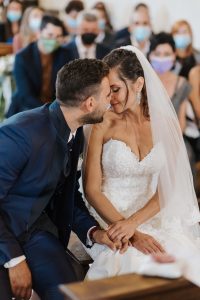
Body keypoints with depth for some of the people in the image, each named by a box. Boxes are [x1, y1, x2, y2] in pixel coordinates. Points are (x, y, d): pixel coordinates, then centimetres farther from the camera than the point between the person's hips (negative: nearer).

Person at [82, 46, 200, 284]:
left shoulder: (165, 124, 1)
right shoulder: (102, 124, -6)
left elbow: (167, 188, 0)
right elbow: (91, 189, -7)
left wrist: (133, 222, -17)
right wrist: (132, 234, -17)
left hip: (153, 217, 3)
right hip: (109, 218, -3)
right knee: (136, 263, -30)